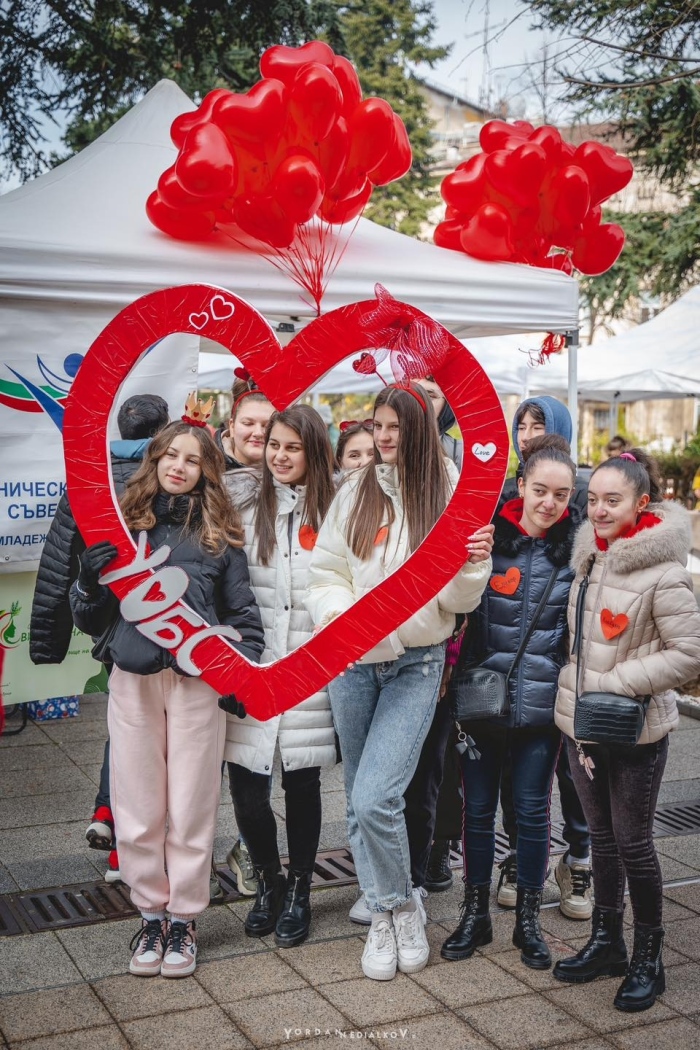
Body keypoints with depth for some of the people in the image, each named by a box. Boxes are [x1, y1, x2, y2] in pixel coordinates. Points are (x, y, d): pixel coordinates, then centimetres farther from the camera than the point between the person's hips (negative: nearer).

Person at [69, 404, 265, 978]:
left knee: (191, 809, 7)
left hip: (198, 684, -1)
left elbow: (243, 612, 9)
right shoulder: (123, 524, 4)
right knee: (138, 811, 8)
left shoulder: (219, 533, 3)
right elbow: (92, 621, 8)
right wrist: (89, 584, -12)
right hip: (132, 682, 1)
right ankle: (151, 914, 26)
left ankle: (184, 918, 23)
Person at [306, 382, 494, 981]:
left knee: (376, 798, -14)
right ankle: (386, 914, 29)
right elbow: (324, 574, 3)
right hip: (352, 661, 3)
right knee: (361, 801, 10)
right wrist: (345, 617, -16)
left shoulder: (449, 495, -3)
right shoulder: (356, 491, 3)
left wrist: (474, 564, -22)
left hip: (417, 662, -3)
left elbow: (457, 598, -2)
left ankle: (400, 905, 12)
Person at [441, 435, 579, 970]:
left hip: (541, 701, 0)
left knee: (532, 809, 9)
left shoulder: (578, 547, -1)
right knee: (478, 807, 10)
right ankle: (476, 914, 27)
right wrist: (457, 671, -7)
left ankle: (528, 920, 26)